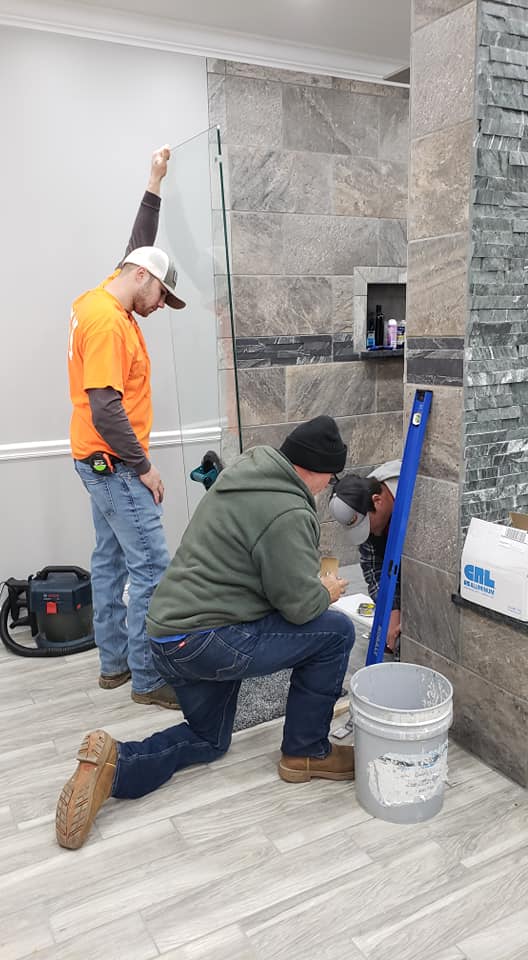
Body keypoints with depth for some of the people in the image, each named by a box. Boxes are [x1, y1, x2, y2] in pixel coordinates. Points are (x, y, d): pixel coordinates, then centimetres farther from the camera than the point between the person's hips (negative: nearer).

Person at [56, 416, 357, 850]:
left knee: (208, 741, 27)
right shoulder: (287, 514, -18)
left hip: (170, 635, 10)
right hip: (207, 640, -10)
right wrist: (326, 592, 7)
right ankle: (306, 753, 14)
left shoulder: (244, 477, 12)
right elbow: (301, 604, -15)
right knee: (335, 631, 0)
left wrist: (309, 570, 24)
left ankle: (113, 764, 4)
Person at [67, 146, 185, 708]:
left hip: (102, 462, 10)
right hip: (113, 463, -10)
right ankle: (147, 679, 0)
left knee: (111, 560, 13)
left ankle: (114, 662, 23)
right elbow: (105, 410, -24)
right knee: (151, 566, -8)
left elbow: (139, 247, 26)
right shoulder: (107, 323, -18)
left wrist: (154, 185, 26)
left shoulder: (103, 299, 11)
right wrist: (145, 467, -18)